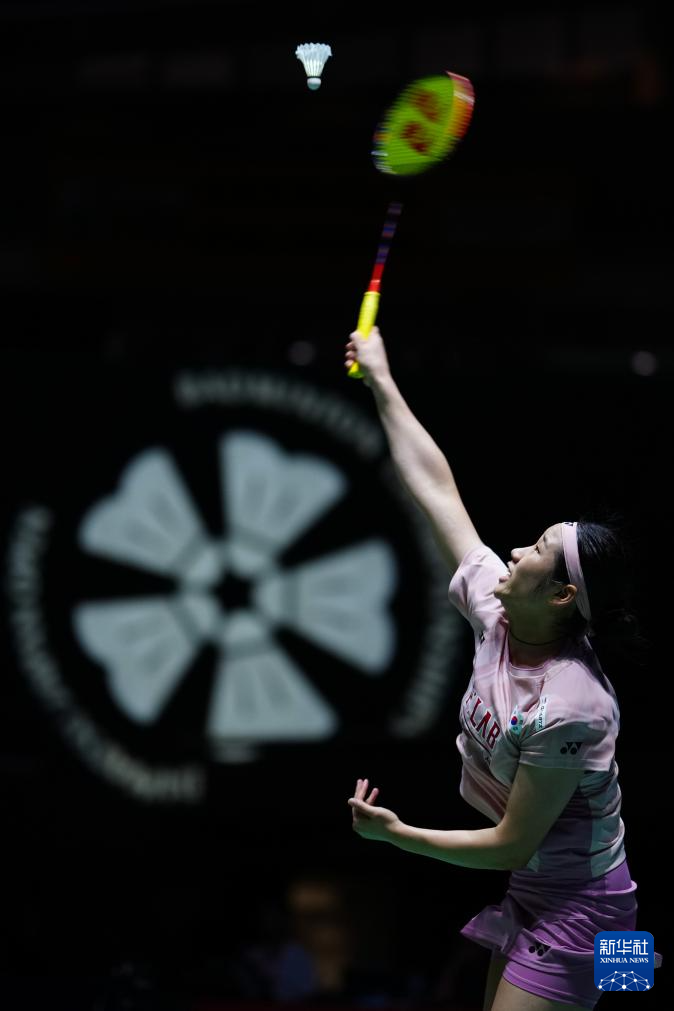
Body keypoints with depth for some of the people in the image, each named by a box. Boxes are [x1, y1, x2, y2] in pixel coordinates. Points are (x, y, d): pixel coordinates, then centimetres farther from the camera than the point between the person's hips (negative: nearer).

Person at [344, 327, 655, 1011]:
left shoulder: (566, 710, -28)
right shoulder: (496, 615, -6)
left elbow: (511, 845, -21)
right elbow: (436, 488, 2)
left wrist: (396, 833, -18)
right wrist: (381, 380, 8)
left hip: (576, 907, -8)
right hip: (530, 890, 8)